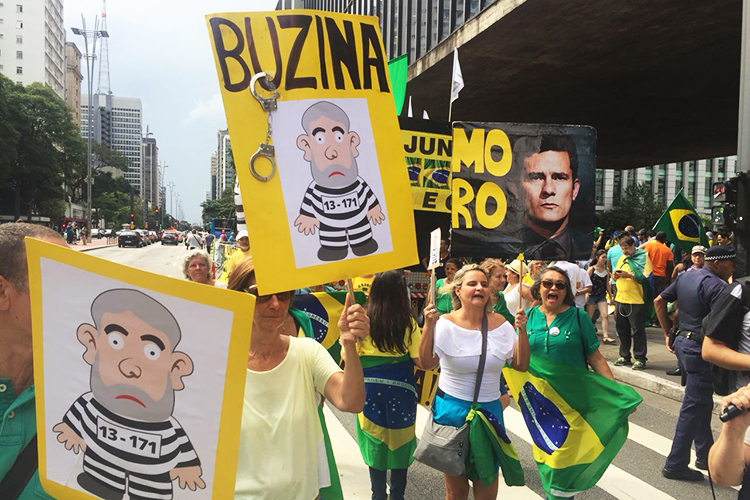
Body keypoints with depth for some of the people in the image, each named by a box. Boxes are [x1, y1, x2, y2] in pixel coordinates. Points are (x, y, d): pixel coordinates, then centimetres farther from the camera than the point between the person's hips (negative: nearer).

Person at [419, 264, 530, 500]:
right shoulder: (446, 323, -10)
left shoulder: (500, 323, 0)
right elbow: (427, 363, -19)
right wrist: (428, 326, -29)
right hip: (451, 408, -3)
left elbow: (521, 365, 1)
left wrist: (522, 331, -11)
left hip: (489, 409, 3)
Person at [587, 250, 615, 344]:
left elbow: (607, 285, 14)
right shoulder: (591, 269, -6)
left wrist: (611, 296, 14)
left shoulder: (606, 270, 7)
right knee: (589, 317, 3)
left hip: (602, 296, 4)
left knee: (605, 315, -9)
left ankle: (605, 336, -10)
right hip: (592, 296, -4)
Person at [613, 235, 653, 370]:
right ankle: (624, 356, 22)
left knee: (638, 330, -2)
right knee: (622, 329, 12)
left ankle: (640, 359, 4)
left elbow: (646, 277, -15)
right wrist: (615, 275, 1)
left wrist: (629, 275, -24)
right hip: (620, 299, 7)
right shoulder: (622, 259, 17)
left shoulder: (643, 257, -5)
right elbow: (616, 278, 23)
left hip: (636, 300, -7)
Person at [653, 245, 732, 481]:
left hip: (682, 341, 9)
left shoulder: (685, 277, 10)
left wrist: (668, 334, 15)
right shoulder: (716, 285, -16)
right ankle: (676, 465, 3)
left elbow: (659, 301, 14)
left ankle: (705, 455, 30)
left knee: (702, 402, 20)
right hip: (701, 348, -9)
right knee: (694, 406, -2)